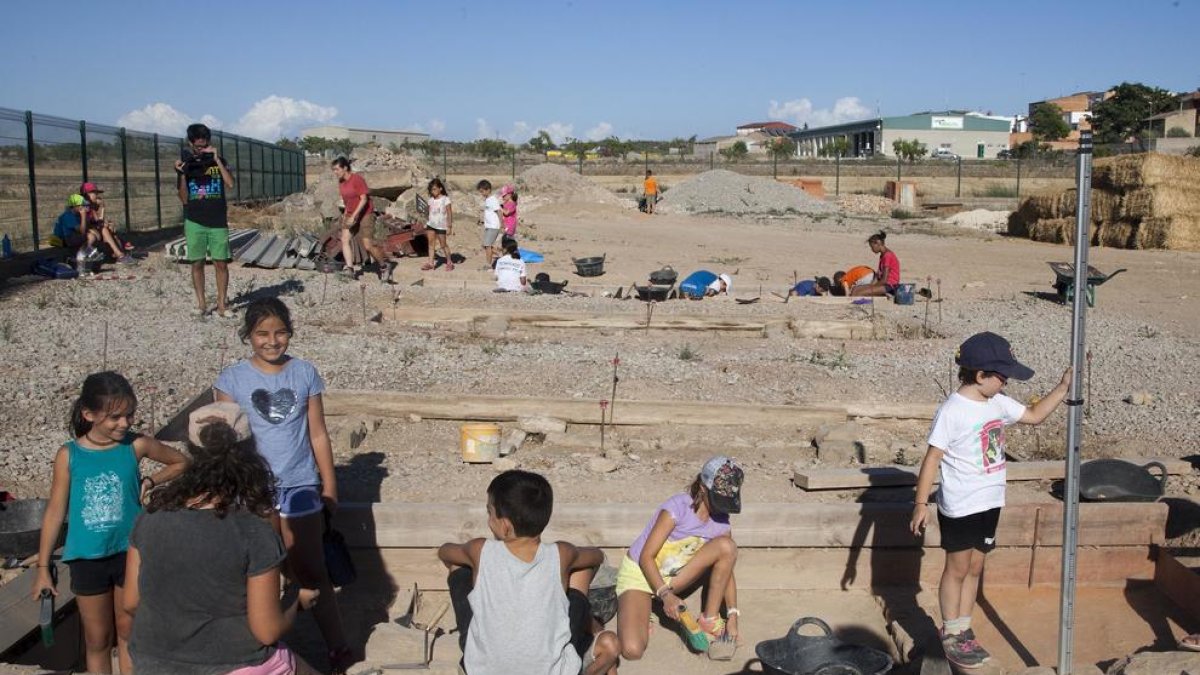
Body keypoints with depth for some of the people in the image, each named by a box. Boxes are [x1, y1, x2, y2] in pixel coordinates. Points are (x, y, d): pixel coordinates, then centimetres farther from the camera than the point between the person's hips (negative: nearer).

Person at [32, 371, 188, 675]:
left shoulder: (136, 445, -9)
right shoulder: (68, 455, -10)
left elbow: (181, 462, 7)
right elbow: (55, 512, -3)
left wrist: (149, 482, -9)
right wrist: (43, 567, 1)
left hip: (130, 553, 0)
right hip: (87, 559, 0)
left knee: (128, 633, 14)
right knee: (96, 640, 14)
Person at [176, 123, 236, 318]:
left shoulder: (218, 161, 5)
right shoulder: (185, 164, 3)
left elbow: (230, 183, -11)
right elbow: (184, 198, -2)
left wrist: (217, 160, -14)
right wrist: (181, 174, -14)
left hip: (218, 221, 0)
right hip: (195, 222, 0)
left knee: (221, 263, -1)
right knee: (197, 263, 3)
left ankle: (221, 304, 5)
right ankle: (201, 303, 11)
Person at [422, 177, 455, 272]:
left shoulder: (445, 199, -12)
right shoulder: (431, 200, 5)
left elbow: (449, 214, -11)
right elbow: (430, 213, 11)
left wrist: (449, 227, -13)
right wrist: (426, 224, 11)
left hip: (441, 226, -5)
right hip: (431, 224, 5)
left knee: (443, 244, 3)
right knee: (431, 243, 2)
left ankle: (449, 262, 18)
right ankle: (431, 263, 4)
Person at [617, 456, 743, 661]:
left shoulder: (721, 522, -6)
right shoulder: (678, 508, -23)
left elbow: (727, 570, -1)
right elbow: (646, 558, -22)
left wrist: (733, 616, -9)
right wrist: (664, 595, -33)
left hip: (674, 578, 5)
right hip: (639, 573, -5)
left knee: (727, 546, -21)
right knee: (632, 650, -28)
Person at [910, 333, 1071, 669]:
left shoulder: (998, 403, 3)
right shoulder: (952, 411, -19)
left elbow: (1034, 415, 19)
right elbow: (933, 458, -18)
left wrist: (1062, 388, 8)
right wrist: (921, 504, -18)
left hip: (989, 503, 7)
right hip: (960, 507, -7)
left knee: (975, 568, 15)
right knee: (957, 569, 5)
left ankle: (964, 632, 27)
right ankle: (951, 636, 19)